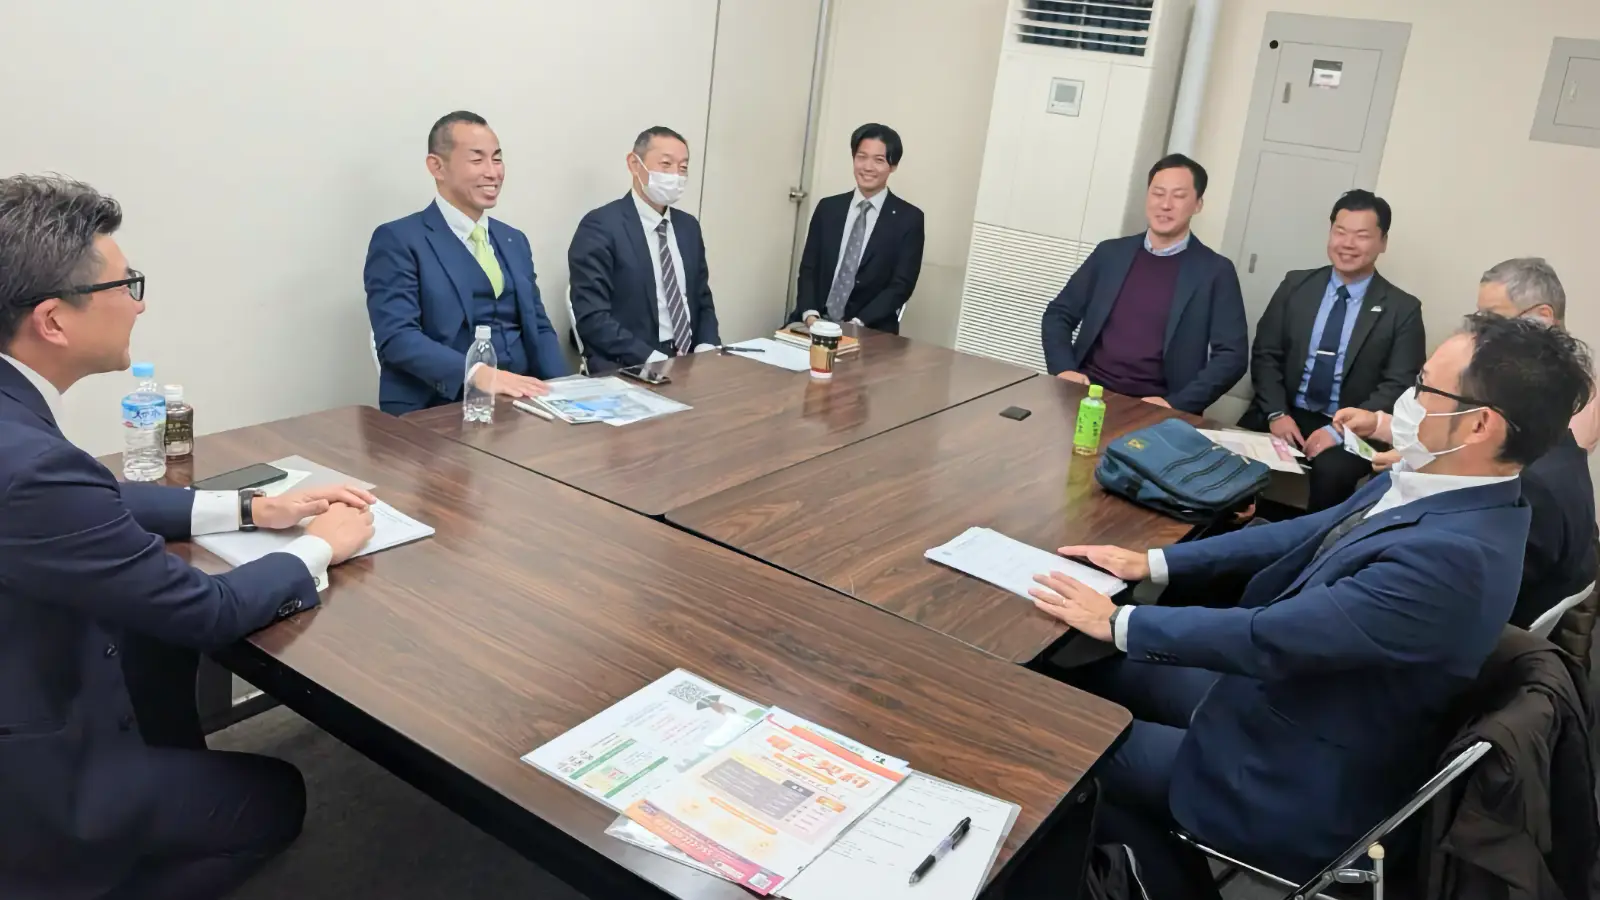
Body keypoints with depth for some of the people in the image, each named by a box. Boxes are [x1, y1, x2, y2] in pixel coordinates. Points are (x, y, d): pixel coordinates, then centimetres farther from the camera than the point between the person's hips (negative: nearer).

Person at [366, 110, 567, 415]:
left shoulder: (514, 241, 17)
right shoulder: (398, 240, -2)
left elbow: (538, 328, 15)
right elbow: (396, 336, -13)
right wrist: (477, 373, -28)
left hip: (519, 402, 5)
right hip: (440, 412, -4)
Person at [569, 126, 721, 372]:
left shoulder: (688, 226, 13)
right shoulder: (600, 226, -7)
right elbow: (592, 317, -13)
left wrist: (707, 348, -3)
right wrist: (652, 358, -21)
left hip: (689, 362, 5)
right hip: (628, 369, -5)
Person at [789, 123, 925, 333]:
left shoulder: (909, 218, 0)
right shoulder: (827, 207, 10)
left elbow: (901, 285, -5)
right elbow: (809, 268, 8)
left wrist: (857, 324, -16)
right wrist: (810, 314, -10)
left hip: (870, 332, -2)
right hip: (817, 323, 2)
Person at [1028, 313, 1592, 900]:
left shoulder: (1451, 553, -34)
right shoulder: (1430, 485, -5)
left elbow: (1269, 637, -31)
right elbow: (1308, 535, 6)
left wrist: (1117, 622, -19)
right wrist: (1154, 562, 2)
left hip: (1305, 790, -8)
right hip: (1283, 690, 8)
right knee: (1095, 677, 13)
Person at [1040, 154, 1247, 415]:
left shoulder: (1216, 272, 2)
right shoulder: (1110, 253, 11)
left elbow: (1231, 356, -3)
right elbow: (1059, 313, 14)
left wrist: (1175, 405, -16)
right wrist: (1063, 368, -5)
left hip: (1152, 408, -1)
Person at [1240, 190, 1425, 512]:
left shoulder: (1403, 309, 1)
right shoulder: (1296, 285, 8)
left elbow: (1398, 387, -5)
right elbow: (1265, 355, 5)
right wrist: (1277, 413, -11)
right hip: (1285, 415, 2)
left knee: (1331, 470, -34)